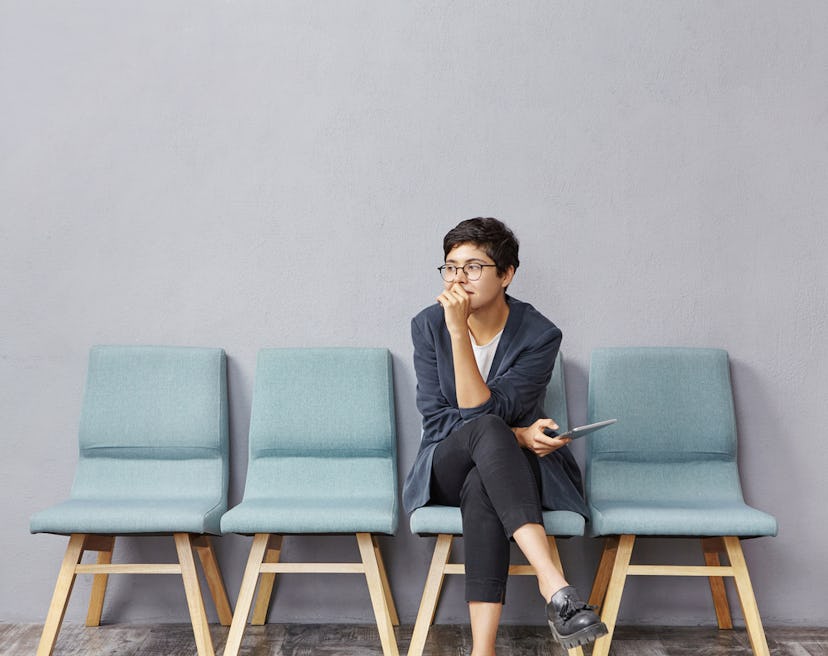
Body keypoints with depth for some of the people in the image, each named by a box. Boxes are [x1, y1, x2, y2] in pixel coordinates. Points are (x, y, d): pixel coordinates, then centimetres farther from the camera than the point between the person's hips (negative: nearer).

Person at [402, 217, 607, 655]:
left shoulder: (540, 335, -12)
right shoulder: (428, 325, -4)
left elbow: (479, 408, -21)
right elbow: (436, 419, -9)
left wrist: (459, 332, -29)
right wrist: (514, 435, -21)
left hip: (511, 468, 0)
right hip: (447, 468, 1)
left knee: (480, 488, -39)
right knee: (487, 429, -36)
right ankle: (554, 586, -49)